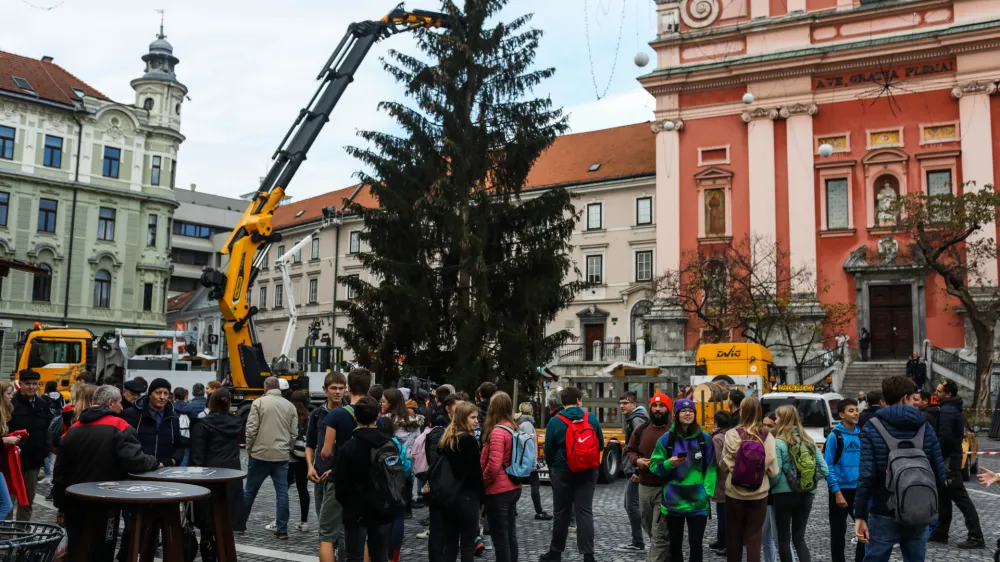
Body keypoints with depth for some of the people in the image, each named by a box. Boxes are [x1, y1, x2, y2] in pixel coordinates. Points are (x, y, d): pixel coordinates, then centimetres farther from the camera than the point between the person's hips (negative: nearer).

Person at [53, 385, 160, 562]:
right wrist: (155, 463, -3)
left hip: (74, 503, 6)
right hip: (104, 504, -6)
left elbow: (59, 472, 11)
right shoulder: (120, 428, -12)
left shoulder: (73, 429, 8)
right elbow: (135, 461, -23)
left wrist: (61, 505, 17)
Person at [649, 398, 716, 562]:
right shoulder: (666, 439, 0)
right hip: (673, 501, 0)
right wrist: (669, 463, -16)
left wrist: (707, 491, -5)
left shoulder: (705, 438, 2)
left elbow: (711, 467, 5)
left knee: (696, 543, 0)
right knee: (675, 544, 10)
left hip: (698, 501, 0)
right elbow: (654, 466, 3)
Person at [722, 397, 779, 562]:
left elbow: (725, 463, -6)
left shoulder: (732, 434, -11)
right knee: (754, 537, 9)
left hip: (734, 493, -1)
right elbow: (773, 470, -3)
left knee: (733, 537, 12)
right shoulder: (767, 437, -6)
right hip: (759, 495, 1)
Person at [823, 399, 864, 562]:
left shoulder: (861, 435, 5)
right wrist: (837, 492, -16)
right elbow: (828, 466, -13)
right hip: (841, 490, -5)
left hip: (858, 490, 5)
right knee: (838, 531, 7)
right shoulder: (834, 436, -11)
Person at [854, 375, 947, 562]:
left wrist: (859, 516, -11)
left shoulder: (872, 429, -7)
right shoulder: (925, 427, 2)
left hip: (883, 515, -3)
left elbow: (866, 475, -15)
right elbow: (939, 473, 1)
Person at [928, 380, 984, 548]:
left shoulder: (946, 411, -18)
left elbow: (944, 437, -26)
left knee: (961, 498, -7)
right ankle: (941, 533, 20)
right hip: (953, 455, 10)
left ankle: (976, 537, -5)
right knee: (944, 496, 14)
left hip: (948, 458, -10)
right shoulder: (955, 409, 14)